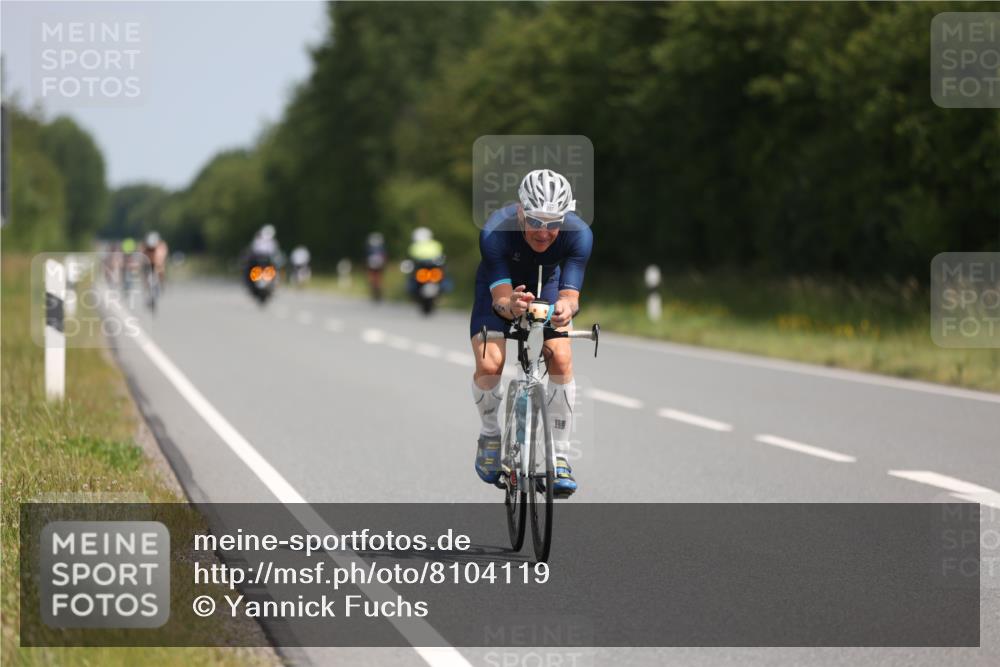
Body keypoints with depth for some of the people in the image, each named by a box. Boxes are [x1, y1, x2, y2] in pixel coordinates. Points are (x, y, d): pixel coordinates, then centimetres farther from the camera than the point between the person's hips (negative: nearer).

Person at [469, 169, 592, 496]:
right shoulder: (495, 231, -37)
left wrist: (566, 307, -61)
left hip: (547, 285, 1)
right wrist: (510, 305, -63)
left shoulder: (578, 234, -33)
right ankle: (490, 434, 8)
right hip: (499, 285, -1)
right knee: (489, 364, -22)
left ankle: (559, 456, -9)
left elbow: (570, 294, -37)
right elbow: (500, 297, -39)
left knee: (560, 358, -22)